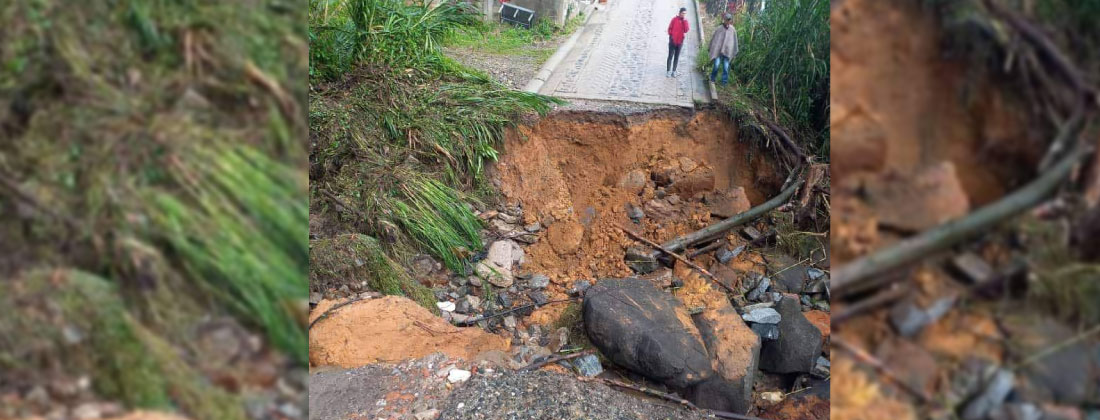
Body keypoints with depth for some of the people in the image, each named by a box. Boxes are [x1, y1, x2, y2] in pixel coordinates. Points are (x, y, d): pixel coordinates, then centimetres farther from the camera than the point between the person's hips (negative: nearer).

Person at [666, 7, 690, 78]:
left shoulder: (685, 21, 1)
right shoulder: (674, 19, -6)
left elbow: (686, 31, -10)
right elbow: (669, 28, -1)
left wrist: (684, 21, -14)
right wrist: (671, 36, -7)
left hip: (680, 42, 3)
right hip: (672, 41, -3)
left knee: (676, 57, 8)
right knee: (670, 56, -1)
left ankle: (674, 71, 14)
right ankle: (668, 71, 4)